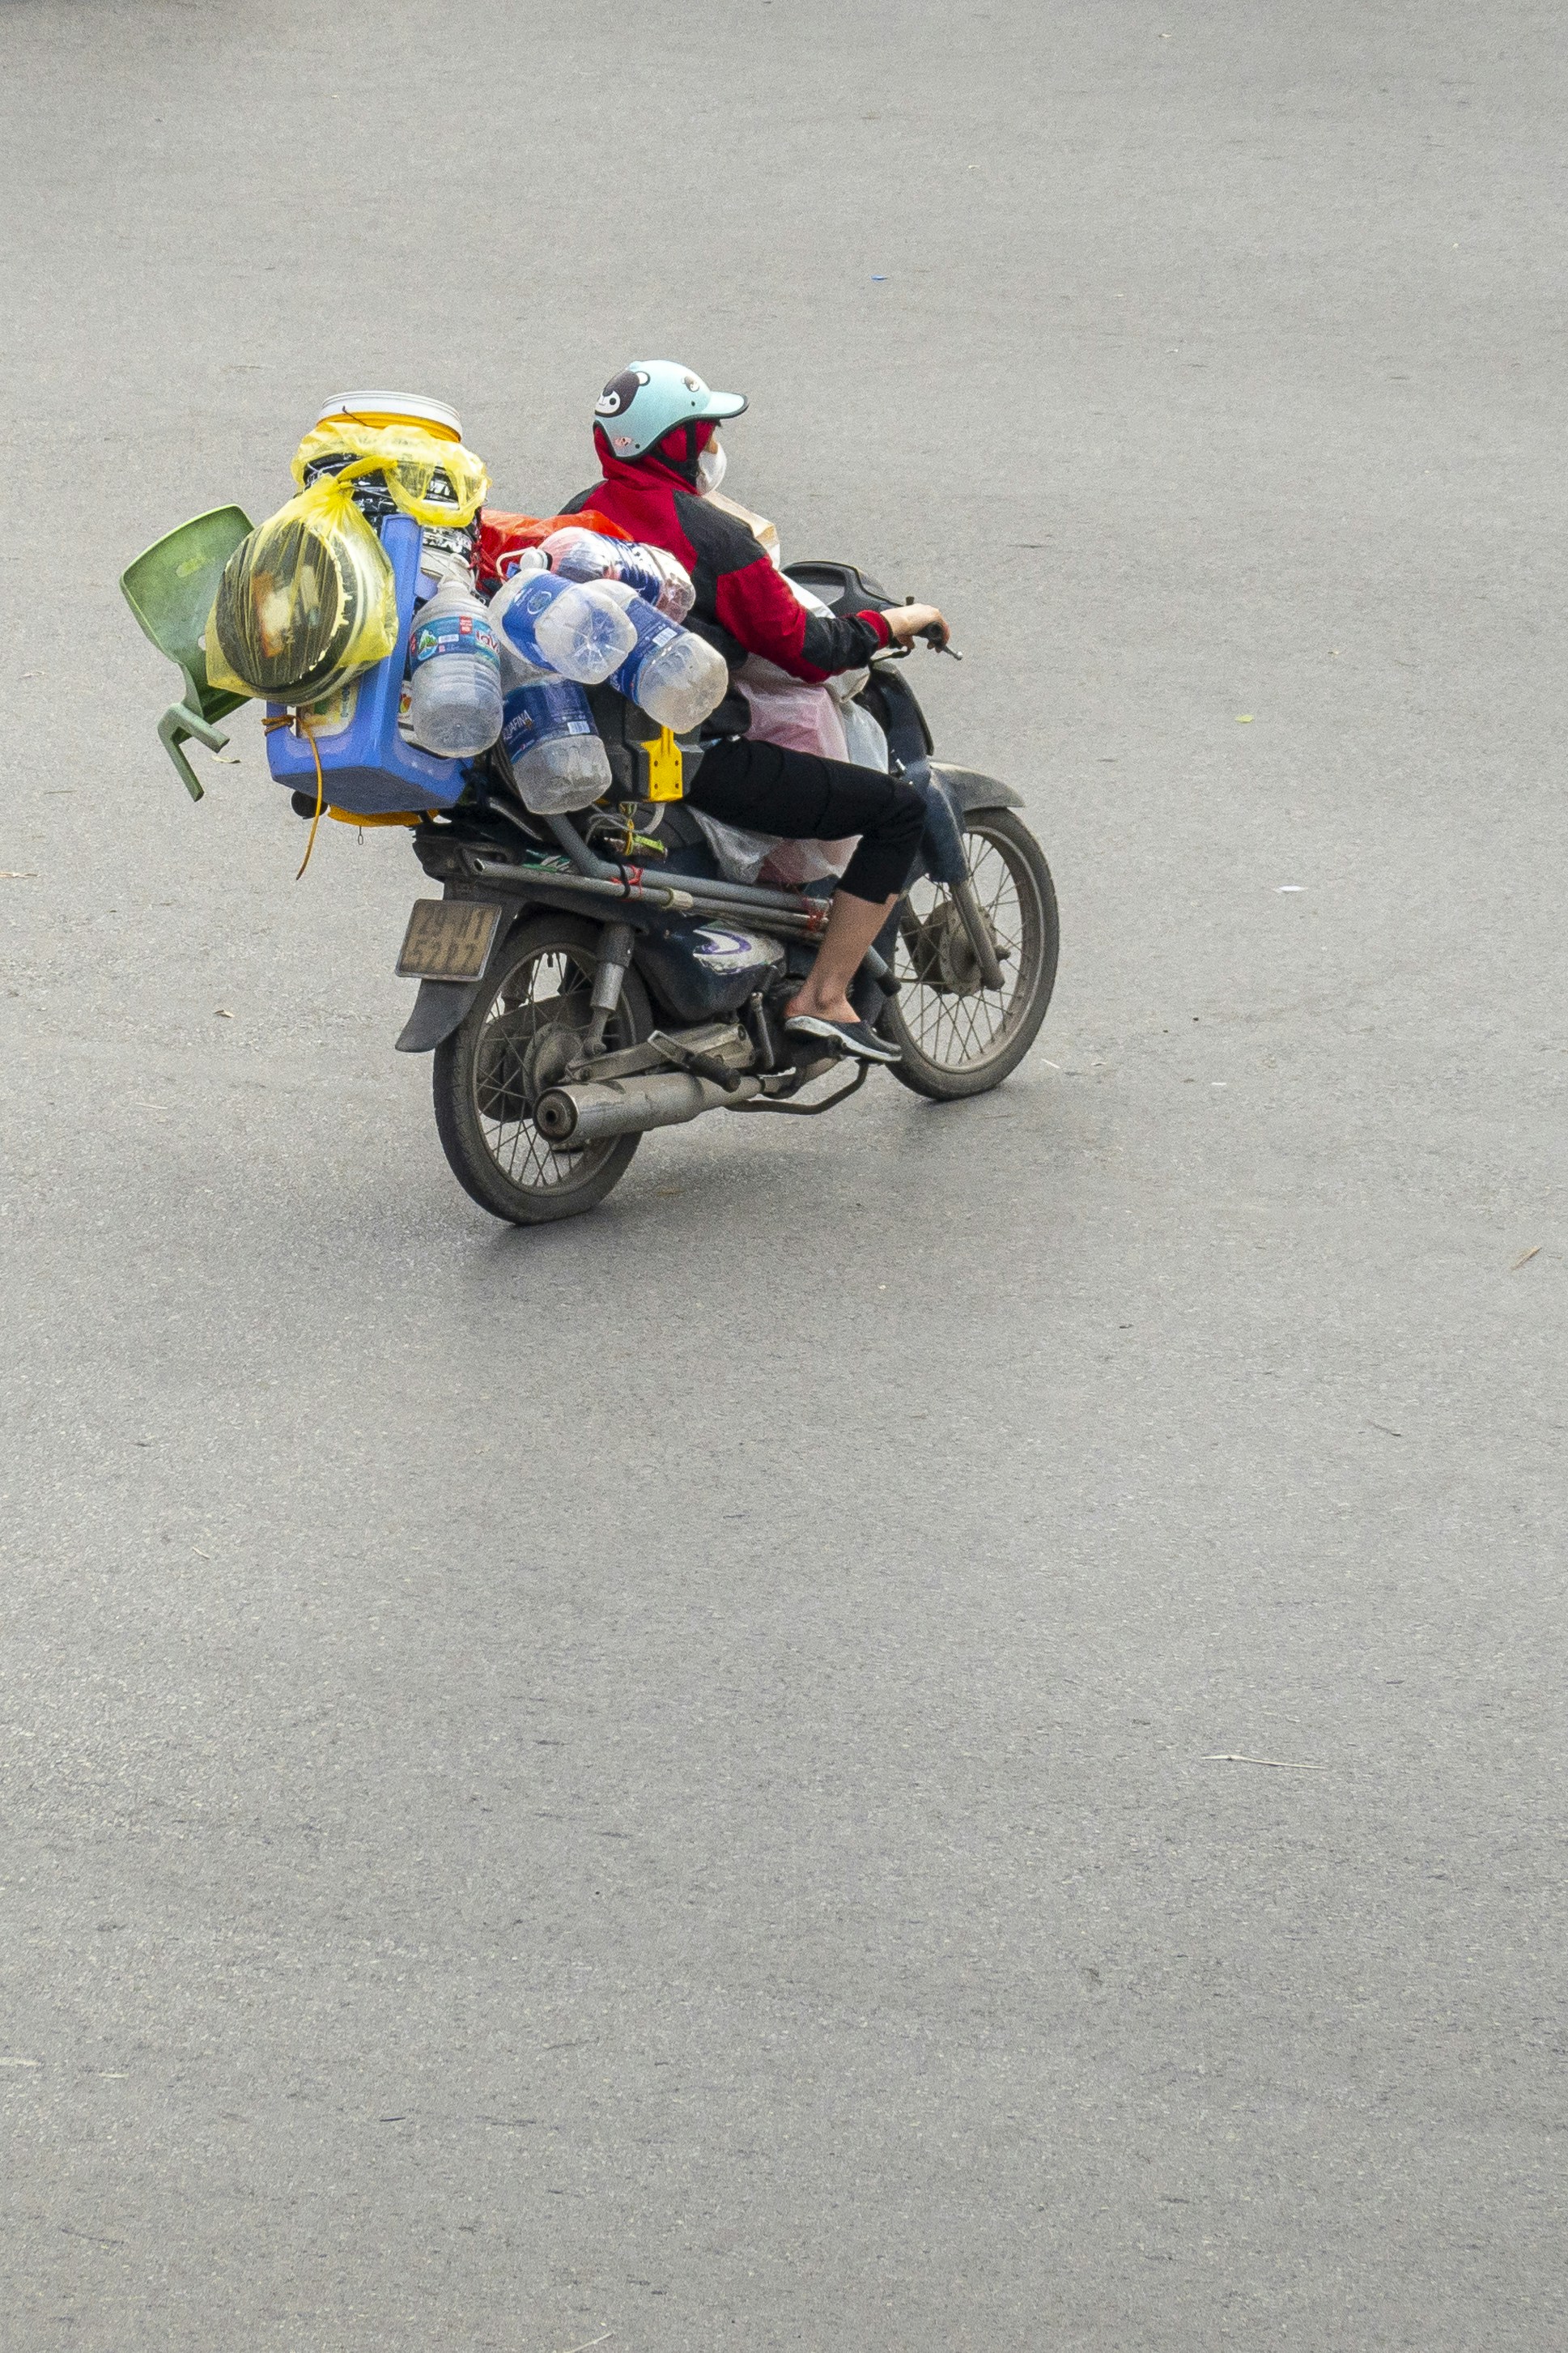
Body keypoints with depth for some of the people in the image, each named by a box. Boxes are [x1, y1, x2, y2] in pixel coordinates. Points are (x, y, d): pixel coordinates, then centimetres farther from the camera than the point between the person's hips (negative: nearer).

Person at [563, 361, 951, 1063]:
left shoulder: (577, 516, 10)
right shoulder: (713, 536, -13)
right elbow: (803, 650, -10)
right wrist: (894, 623, 6)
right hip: (694, 760, -9)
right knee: (899, 811, 0)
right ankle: (822, 997, -2)